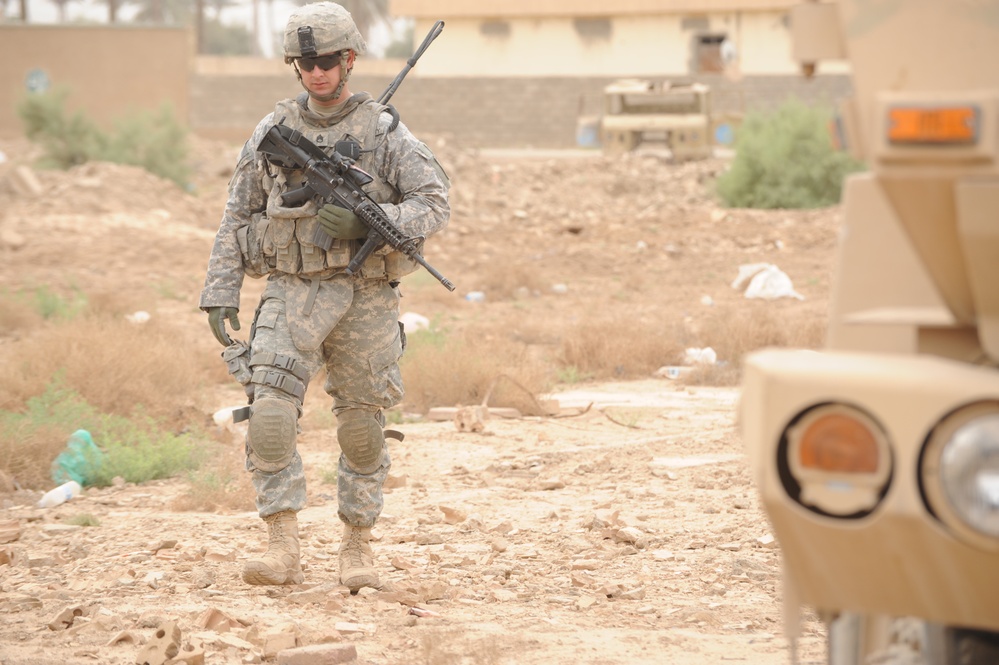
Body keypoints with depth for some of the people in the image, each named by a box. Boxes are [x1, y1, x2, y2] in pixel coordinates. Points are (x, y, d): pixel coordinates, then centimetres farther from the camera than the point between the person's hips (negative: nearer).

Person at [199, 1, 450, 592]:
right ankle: (284, 548, -14)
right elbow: (237, 219, 9)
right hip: (293, 294, 1)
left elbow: (435, 207, -8)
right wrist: (221, 295, 1)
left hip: (367, 297, -1)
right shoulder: (273, 133, 5)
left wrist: (364, 221, -22)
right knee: (270, 416, -16)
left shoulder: (385, 132, -2)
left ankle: (358, 544, 22)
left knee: (363, 427, 7)